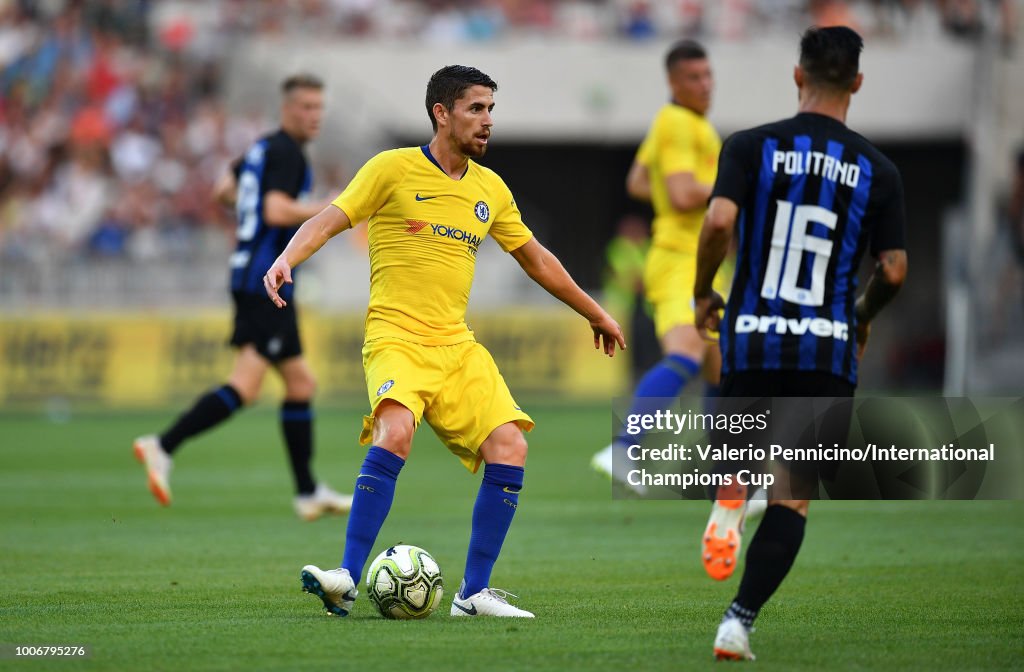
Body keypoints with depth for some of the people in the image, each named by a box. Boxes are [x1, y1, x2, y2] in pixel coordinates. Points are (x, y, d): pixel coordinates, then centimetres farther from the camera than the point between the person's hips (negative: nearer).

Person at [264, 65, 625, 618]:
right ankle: (347, 579, -28)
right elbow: (330, 220, -6)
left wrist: (595, 314, 32)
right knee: (396, 433, -31)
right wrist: (287, 258, -26)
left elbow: (536, 260, 26)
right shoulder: (393, 169, -1)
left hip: (457, 345, 6)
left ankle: (474, 593, -1)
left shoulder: (490, 188, 14)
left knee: (510, 448, -10)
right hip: (395, 338, -6)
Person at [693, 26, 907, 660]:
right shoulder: (878, 171, 1)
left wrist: (703, 292, 1)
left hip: (752, 338, 0)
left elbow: (719, 222, -16)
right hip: (828, 351, 0)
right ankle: (739, 620, -7)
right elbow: (894, 271, -1)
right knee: (794, 496, 5)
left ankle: (728, 497, -4)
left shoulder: (751, 146, -2)